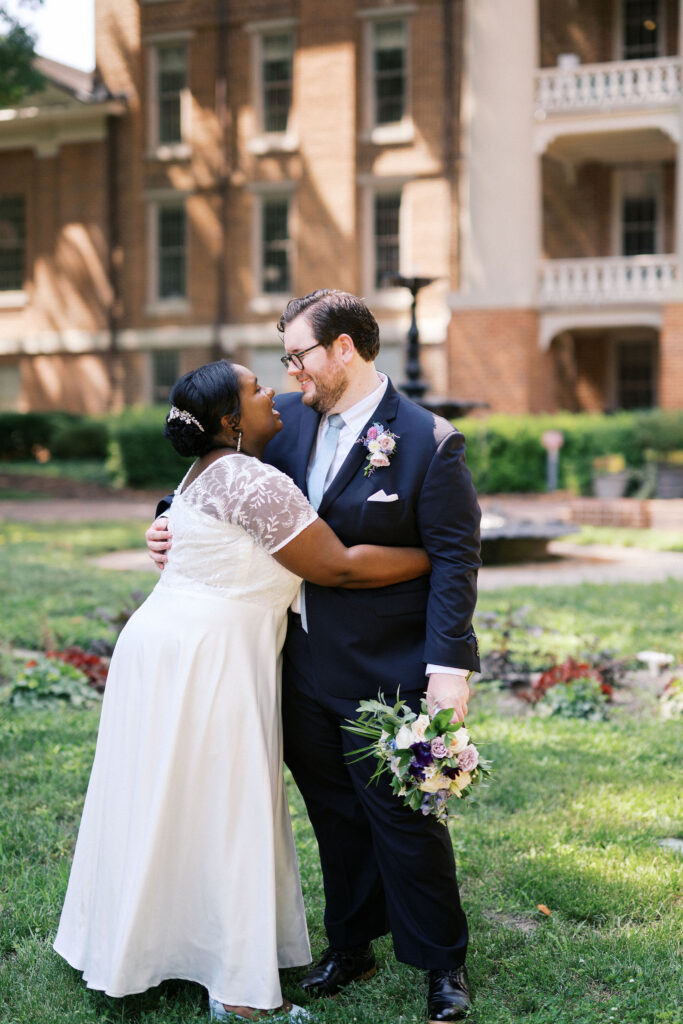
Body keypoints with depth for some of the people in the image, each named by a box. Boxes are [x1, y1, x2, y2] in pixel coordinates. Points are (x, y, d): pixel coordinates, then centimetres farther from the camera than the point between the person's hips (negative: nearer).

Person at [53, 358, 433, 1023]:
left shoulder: (209, 472, 14)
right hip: (203, 664, -9)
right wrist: (431, 557, -8)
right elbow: (337, 567, -16)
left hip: (163, 646, 9)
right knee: (226, 815, -3)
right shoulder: (253, 481, -17)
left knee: (168, 806, 17)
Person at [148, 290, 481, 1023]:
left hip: (387, 673, -5)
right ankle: (351, 945, 33)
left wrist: (450, 665, -18)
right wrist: (174, 524, 2)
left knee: (404, 815, 5)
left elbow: (455, 560, -13)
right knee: (334, 814, 16)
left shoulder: (429, 442, -13)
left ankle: (443, 964, 22)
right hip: (304, 665, 5)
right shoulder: (287, 419, 4)